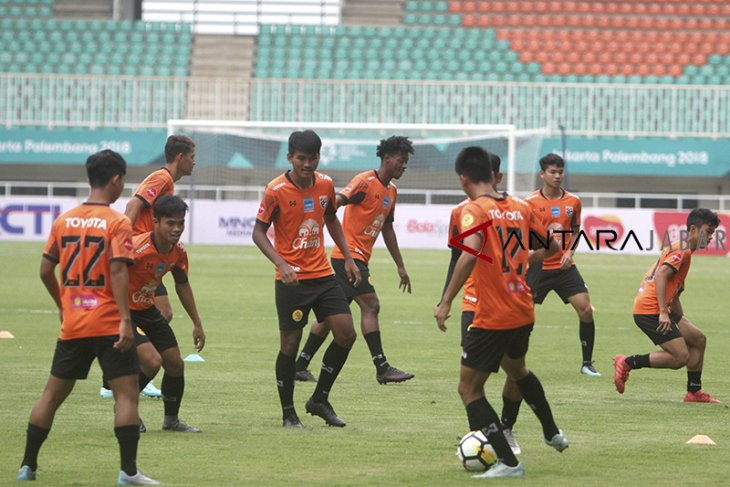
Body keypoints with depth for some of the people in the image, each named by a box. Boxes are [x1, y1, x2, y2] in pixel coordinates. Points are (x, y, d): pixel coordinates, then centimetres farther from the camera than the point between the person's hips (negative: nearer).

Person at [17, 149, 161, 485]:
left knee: (53, 393, 14)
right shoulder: (117, 223, -9)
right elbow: (118, 272, -19)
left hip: (72, 325, 5)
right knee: (126, 393, -3)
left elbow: (46, 271, 10)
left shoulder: (63, 221, 7)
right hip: (109, 325, -5)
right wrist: (125, 320, -21)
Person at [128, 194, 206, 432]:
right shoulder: (138, 248, -30)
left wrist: (197, 324, 15)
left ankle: (171, 420, 25)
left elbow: (182, 285, 11)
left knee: (175, 364, 7)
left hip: (147, 309, 8)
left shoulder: (178, 252, -6)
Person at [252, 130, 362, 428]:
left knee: (346, 334, -1)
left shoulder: (325, 185, 3)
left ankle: (319, 400, 14)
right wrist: (281, 264, -23)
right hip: (291, 280, -5)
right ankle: (288, 412, 13)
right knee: (290, 344, -1)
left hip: (323, 275, 5)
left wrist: (348, 258, 16)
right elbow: (259, 233, -9)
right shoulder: (276, 190, -13)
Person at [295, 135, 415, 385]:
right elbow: (336, 202, -24)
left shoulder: (391, 191, 16)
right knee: (371, 306, -14)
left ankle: (300, 365, 15)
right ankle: (382, 368, -16)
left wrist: (400, 266, 27)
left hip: (359, 258, 9)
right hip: (349, 254, -9)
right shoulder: (365, 181, -11)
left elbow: (387, 229, 26)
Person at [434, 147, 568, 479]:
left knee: (469, 389, 4)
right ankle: (552, 433, 47)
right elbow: (552, 247, 15)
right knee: (515, 367, 35)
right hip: (523, 312, 7)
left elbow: (469, 254, -29)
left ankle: (508, 463, -3)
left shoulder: (474, 210, -13)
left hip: (491, 319, -7)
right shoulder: (521, 208, 5)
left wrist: (446, 302, -25)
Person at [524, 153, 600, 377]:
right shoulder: (531, 202, -5)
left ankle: (587, 363, 3)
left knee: (586, 310, -8)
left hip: (564, 266, 2)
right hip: (537, 266, -2)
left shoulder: (573, 201, 4)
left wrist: (570, 251, -1)